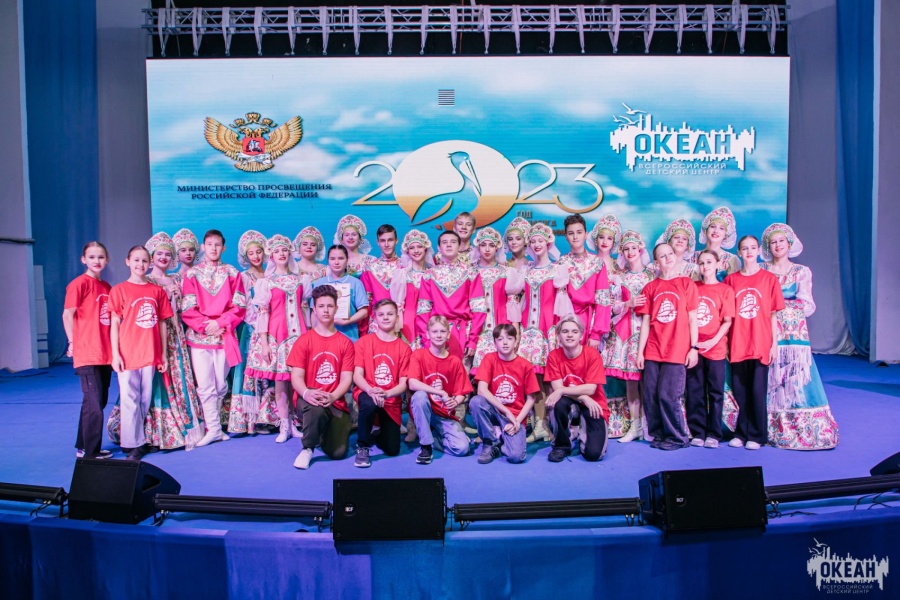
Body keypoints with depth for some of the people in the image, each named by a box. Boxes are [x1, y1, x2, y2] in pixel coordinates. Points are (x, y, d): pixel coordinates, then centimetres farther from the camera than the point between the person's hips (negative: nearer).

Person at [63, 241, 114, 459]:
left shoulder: (107, 287, 12)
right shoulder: (79, 283, -7)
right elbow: (68, 314, -8)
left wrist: (113, 349, 11)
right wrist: (73, 343, -6)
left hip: (105, 354, 7)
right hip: (87, 354, -7)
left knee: (99, 401, 14)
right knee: (94, 403, -6)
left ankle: (83, 446, 28)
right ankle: (91, 452, 5)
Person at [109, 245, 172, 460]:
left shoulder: (157, 291, 7)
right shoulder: (119, 290, 0)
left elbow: (162, 323, 10)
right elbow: (114, 324, -1)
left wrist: (163, 354, 9)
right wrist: (115, 354, -7)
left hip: (150, 355, 3)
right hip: (127, 354, -3)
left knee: (145, 400, 9)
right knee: (130, 400, -1)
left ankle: (140, 439, 23)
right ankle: (135, 445, 7)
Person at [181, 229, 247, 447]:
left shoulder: (232, 273, 6)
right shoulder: (192, 274, 5)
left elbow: (239, 306, 0)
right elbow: (187, 308, 0)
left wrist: (220, 323, -11)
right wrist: (205, 324, -12)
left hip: (224, 335, 1)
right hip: (198, 336, -1)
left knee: (221, 385, 6)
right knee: (205, 386, -2)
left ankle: (212, 424, 20)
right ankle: (214, 429, 4)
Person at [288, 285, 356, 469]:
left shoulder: (345, 343, 5)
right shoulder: (303, 340, 1)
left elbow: (346, 378, -2)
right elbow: (296, 377, -5)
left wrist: (332, 397, -23)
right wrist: (306, 393, -28)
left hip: (336, 403, 2)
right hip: (310, 400, -2)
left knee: (338, 452, -11)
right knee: (316, 408, -40)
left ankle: (329, 430, 27)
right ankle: (307, 448, -10)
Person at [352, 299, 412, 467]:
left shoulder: (403, 348, -1)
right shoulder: (364, 342, -2)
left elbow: (403, 383, -6)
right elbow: (357, 375, -8)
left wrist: (386, 394, -26)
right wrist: (371, 391, -28)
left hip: (391, 400, 2)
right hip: (366, 393, -2)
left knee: (392, 450, -3)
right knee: (369, 403, -40)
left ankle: (376, 434, 35)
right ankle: (362, 446, -13)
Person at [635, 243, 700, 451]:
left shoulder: (686, 284, 4)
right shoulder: (650, 288, 9)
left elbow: (692, 318, 3)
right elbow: (645, 322, 7)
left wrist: (694, 347, -3)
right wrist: (640, 351, 3)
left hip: (677, 351, -3)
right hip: (652, 352, 3)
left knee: (668, 396, -6)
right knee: (650, 396, 3)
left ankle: (677, 437, 10)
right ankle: (659, 435, 18)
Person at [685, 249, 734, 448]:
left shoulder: (725, 290, 3)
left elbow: (727, 321, -2)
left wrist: (713, 341, -14)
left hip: (715, 348, -2)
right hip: (693, 347, 2)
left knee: (716, 392, 3)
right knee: (694, 392, 4)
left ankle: (713, 434, 11)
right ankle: (697, 433, 12)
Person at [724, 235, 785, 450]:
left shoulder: (769, 279, 2)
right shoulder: (730, 280, 6)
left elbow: (773, 314, 3)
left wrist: (775, 343, -1)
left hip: (761, 344, -2)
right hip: (737, 344, 2)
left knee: (758, 390, 1)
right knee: (739, 390, 6)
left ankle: (756, 435, 13)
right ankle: (741, 433, 19)